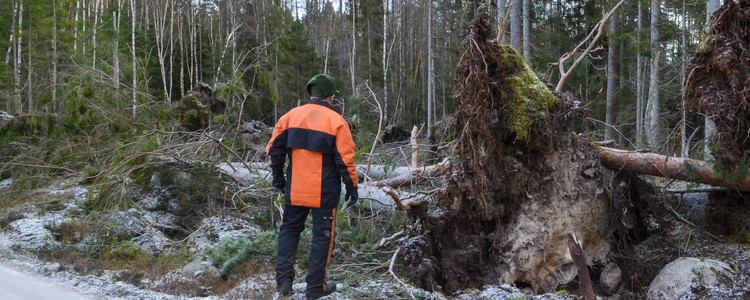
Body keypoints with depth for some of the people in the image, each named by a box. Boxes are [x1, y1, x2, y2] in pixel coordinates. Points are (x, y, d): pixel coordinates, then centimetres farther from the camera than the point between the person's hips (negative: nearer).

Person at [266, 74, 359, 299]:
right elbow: (345, 159, -9)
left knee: (289, 230, 17)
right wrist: (352, 188, 0)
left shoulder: (291, 116, 3)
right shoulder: (336, 121, -8)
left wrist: (278, 177, 17)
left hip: (295, 189, 4)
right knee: (322, 236, 7)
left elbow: (274, 148, 6)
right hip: (324, 192, -3)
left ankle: (283, 281, 17)